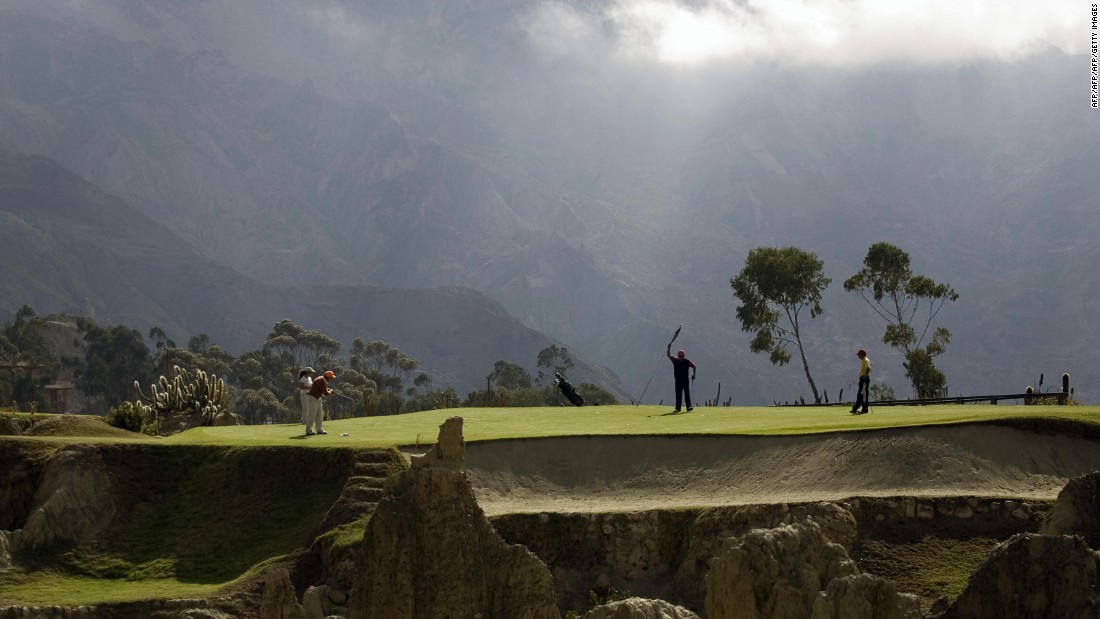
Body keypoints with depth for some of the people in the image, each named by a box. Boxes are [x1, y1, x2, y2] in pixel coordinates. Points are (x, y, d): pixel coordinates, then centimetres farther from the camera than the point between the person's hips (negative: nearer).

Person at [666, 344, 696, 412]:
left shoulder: (687, 361, -2)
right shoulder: (675, 360, 1)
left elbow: (694, 366, 9)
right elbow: (668, 355, -3)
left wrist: (693, 374, -1)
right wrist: (669, 348, -16)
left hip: (685, 380, -2)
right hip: (678, 380, 2)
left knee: (687, 393, -7)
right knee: (678, 395, 4)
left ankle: (689, 406, -8)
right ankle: (678, 408, 7)